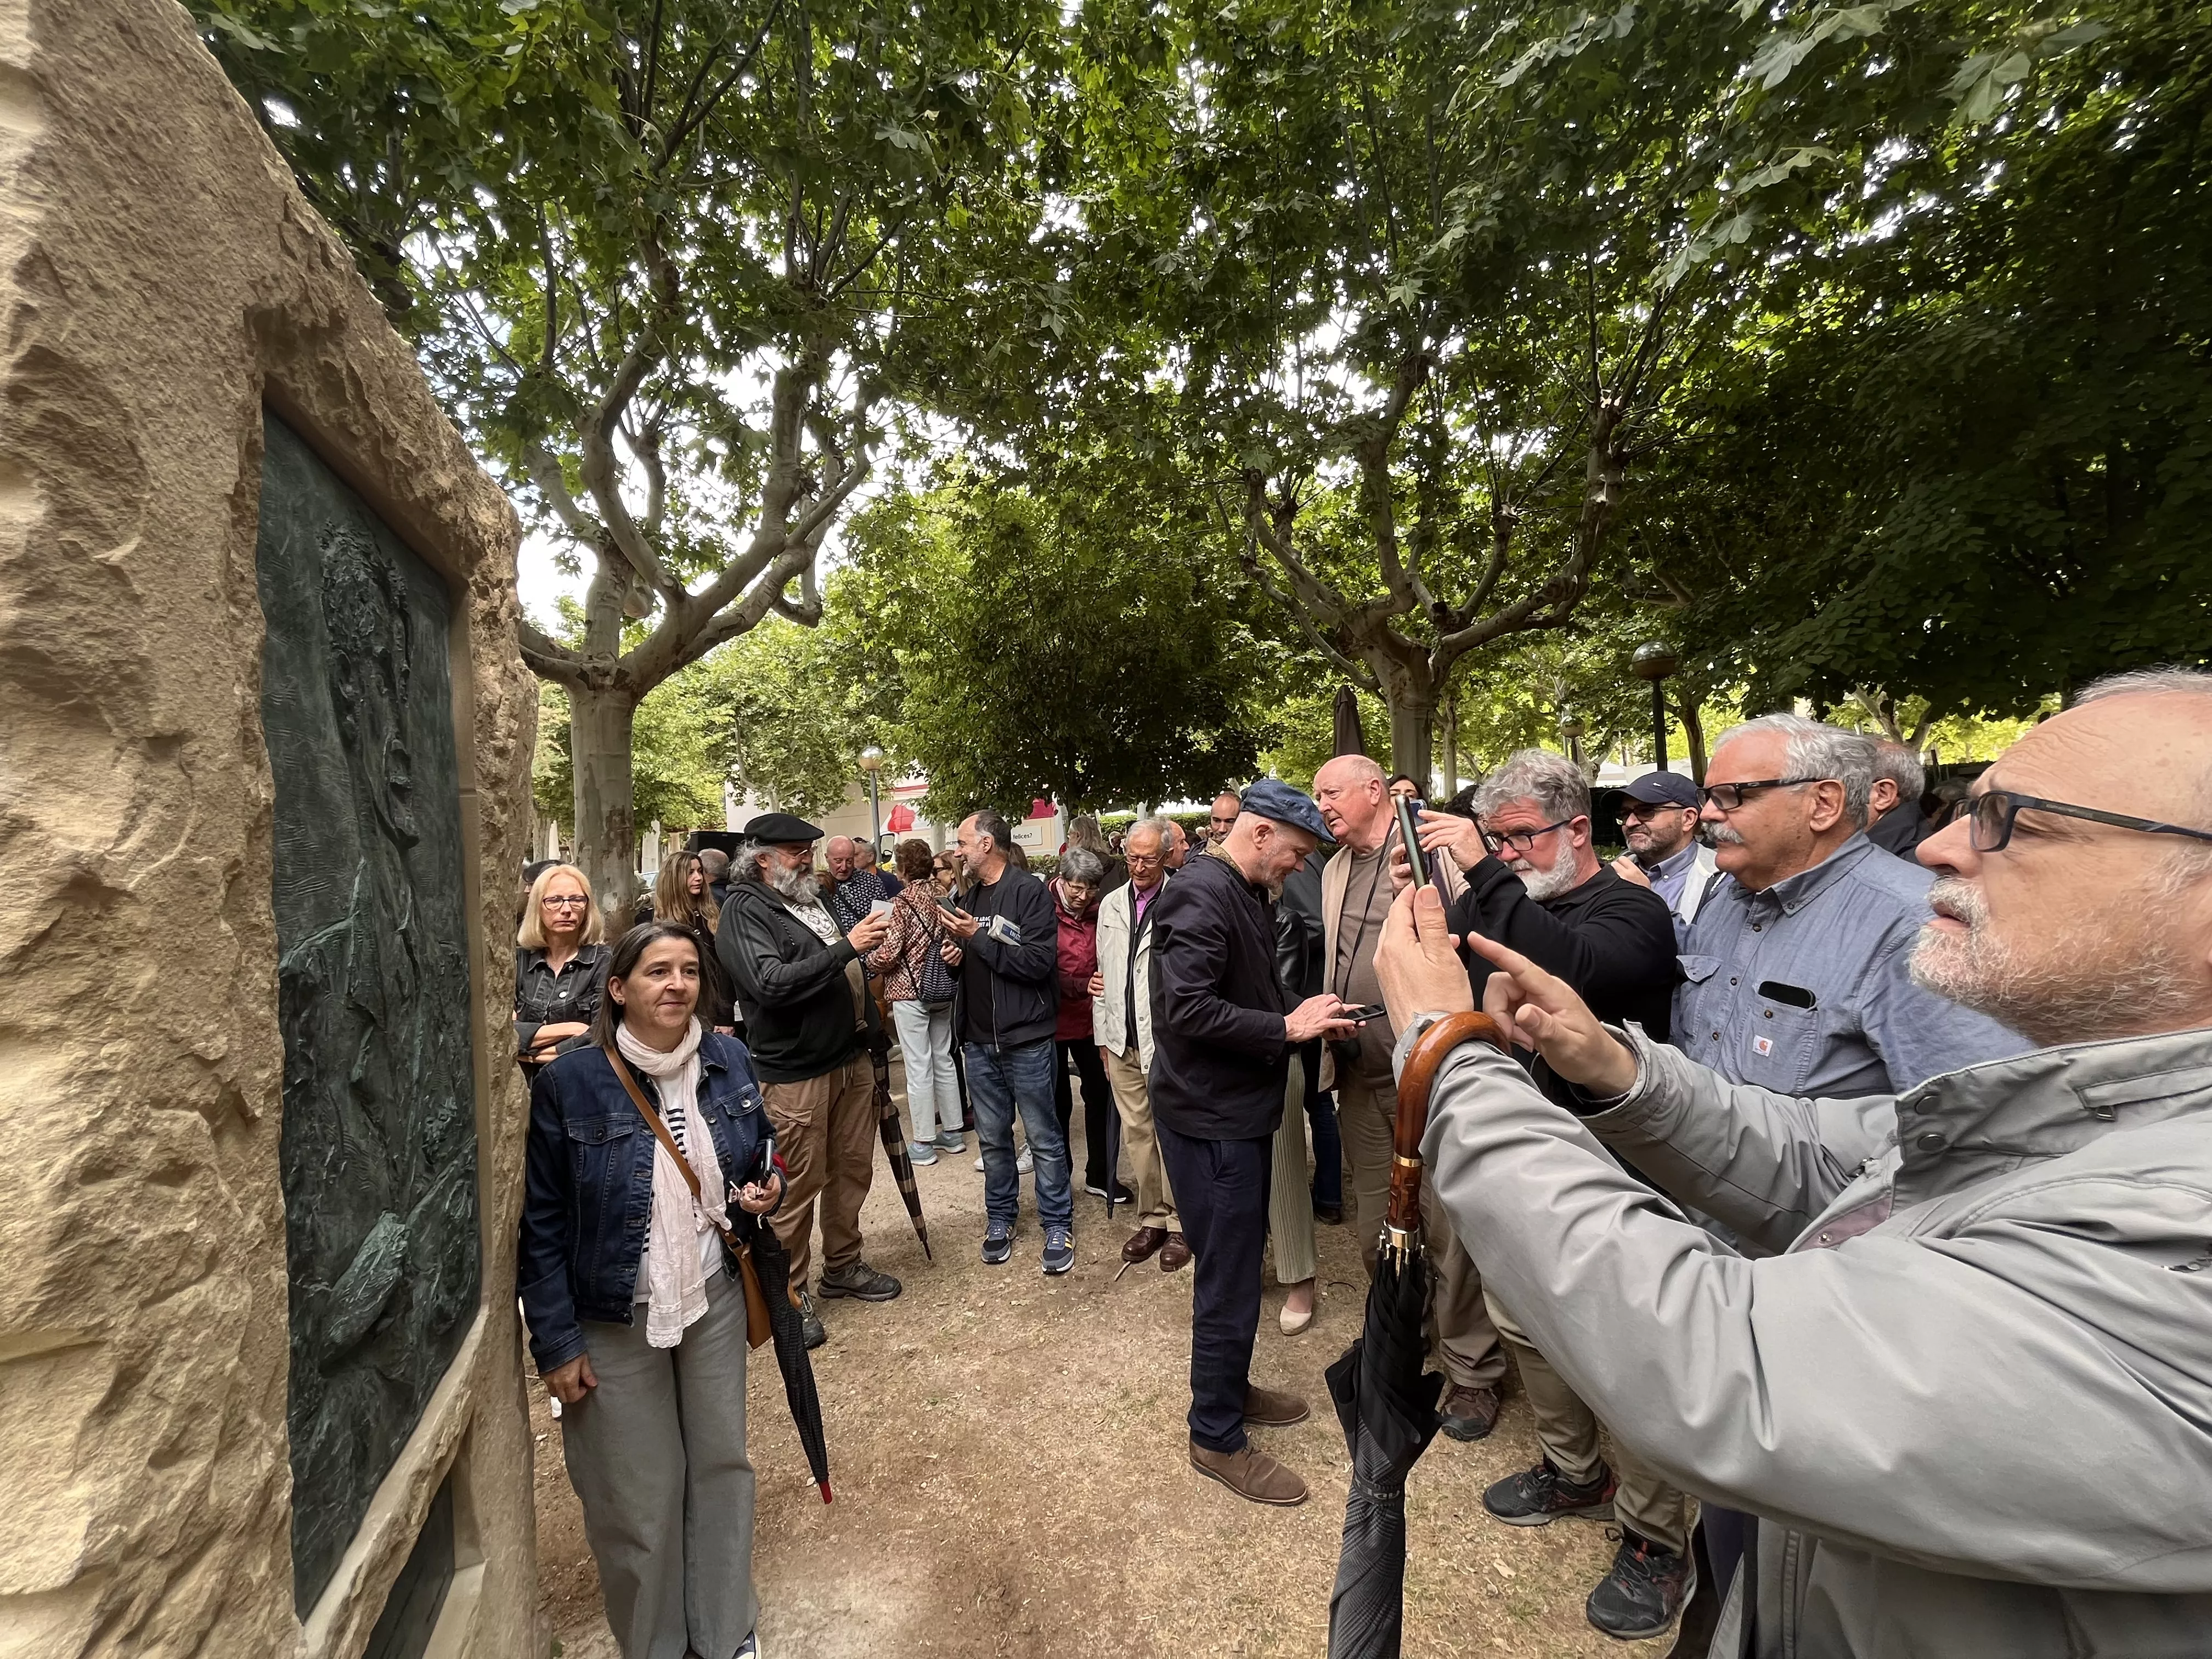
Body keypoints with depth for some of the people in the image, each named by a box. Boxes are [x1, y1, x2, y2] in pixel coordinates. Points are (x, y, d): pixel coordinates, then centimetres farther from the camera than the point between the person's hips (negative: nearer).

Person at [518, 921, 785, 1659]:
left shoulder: (731, 1061, -5)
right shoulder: (569, 1083, -16)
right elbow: (540, 1224, -10)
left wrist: (768, 1191, -11)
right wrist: (556, 1342, -9)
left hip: (714, 1299, 3)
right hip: (615, 1320, -3)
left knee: (721, 1465, 16)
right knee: (638, 1492, 12)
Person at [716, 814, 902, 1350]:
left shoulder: (812, 898, 13)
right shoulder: (745, 910, -12)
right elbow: (772, 984, -27)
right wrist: (846, 948, -27)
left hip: (851, 1058, 8)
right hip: (795, 1072, -8)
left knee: (853, 1168, 16)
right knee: (797, 1185, 1)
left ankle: (843, 1265, 34)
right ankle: (790, 1293, 19)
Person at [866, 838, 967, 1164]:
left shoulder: (903, 902, -14)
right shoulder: (941, 897, 2)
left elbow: (890, 952, -16)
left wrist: (870, 963, 2)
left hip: (909, 992, -6)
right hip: (942, 989, 6)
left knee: (919, 1068, 1)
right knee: (943, 1060, 15)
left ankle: (923, 1143, 9)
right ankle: (953, 1132, 24)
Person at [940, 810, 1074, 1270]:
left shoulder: (1030, 893, -11)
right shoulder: (969, 898, 12)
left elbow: (1040, 961, -22)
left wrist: (979, 938, -20)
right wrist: (954, 957, 1)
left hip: (1026, 1039, -6)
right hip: (980, 1041, 6)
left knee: (1044, 1138, 5)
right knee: (992, 1137, 15)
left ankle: (1057, 1223, 19)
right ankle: (1000, 1217, 30)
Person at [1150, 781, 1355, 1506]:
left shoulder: (1248, 895, 10)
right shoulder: (1200, 895, -22)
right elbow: (1187, 1009, -29)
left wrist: (1305, 1015, 1)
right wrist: (1287, 1027, -22)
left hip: (1239, 1108, 10)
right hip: (1209, 1118, -10)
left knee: (1238, 1262, 23)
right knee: (1227, 1280, 3)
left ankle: (1231, 1388, 42)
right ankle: (1217, 1438, 21)